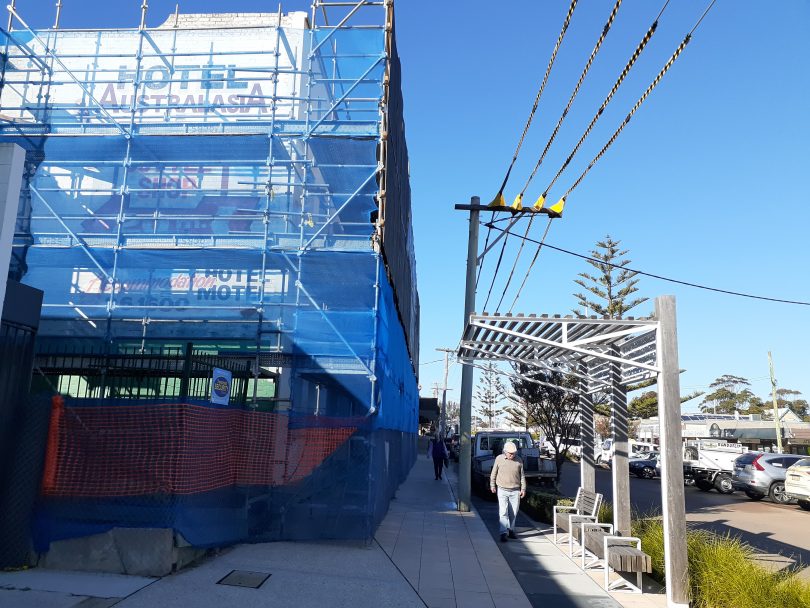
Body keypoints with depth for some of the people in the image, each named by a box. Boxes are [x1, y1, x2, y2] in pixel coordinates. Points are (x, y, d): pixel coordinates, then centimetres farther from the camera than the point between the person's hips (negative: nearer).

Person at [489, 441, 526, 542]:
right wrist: (492, 485, 5)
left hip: (515, 491, 2)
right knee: (503, 512, -8)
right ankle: (503, 533, -8)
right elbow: (493, 473, 6)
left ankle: (511, 530, 24)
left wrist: (523, 489, 5)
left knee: (513, 513, 9)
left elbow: (522, 475, 8)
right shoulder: (499, 459, -4)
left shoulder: (519, 460, 0)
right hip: (502, 490, -2)